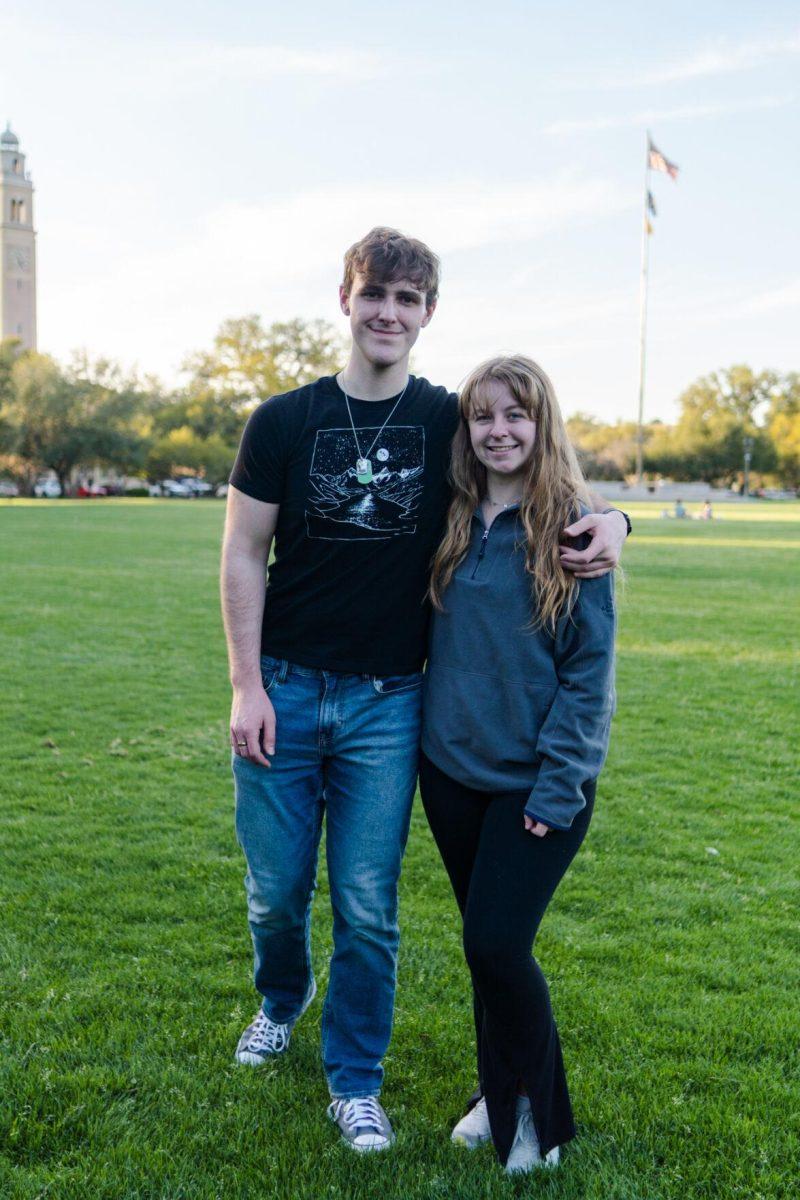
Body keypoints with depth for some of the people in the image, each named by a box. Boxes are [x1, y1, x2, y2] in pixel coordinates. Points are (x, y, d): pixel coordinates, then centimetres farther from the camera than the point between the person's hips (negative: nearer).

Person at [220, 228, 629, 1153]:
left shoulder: (451, 424, 0)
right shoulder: (284, 421, -1)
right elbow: (244, 555, 0)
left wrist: (605, 521, -15)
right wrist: (246, 686, -7)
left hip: (387, 703, 0)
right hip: (285, 692, 0)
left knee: (368, 908, 6)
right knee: (276, 891, 12)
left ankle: (355, 1083, 25)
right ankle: (283, 999, 44)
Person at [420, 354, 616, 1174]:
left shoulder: (573, 529, -10)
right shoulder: (456, 526, 5)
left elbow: (589, 670, -11)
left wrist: (555, 789, -15)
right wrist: (423, 733, 6)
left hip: (536, 783, -5)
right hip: (452, 771, 5)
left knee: (497, 944, -6)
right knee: (485, 943, 14)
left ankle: (537, 1111, 18)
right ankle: (497, 1091, 34)